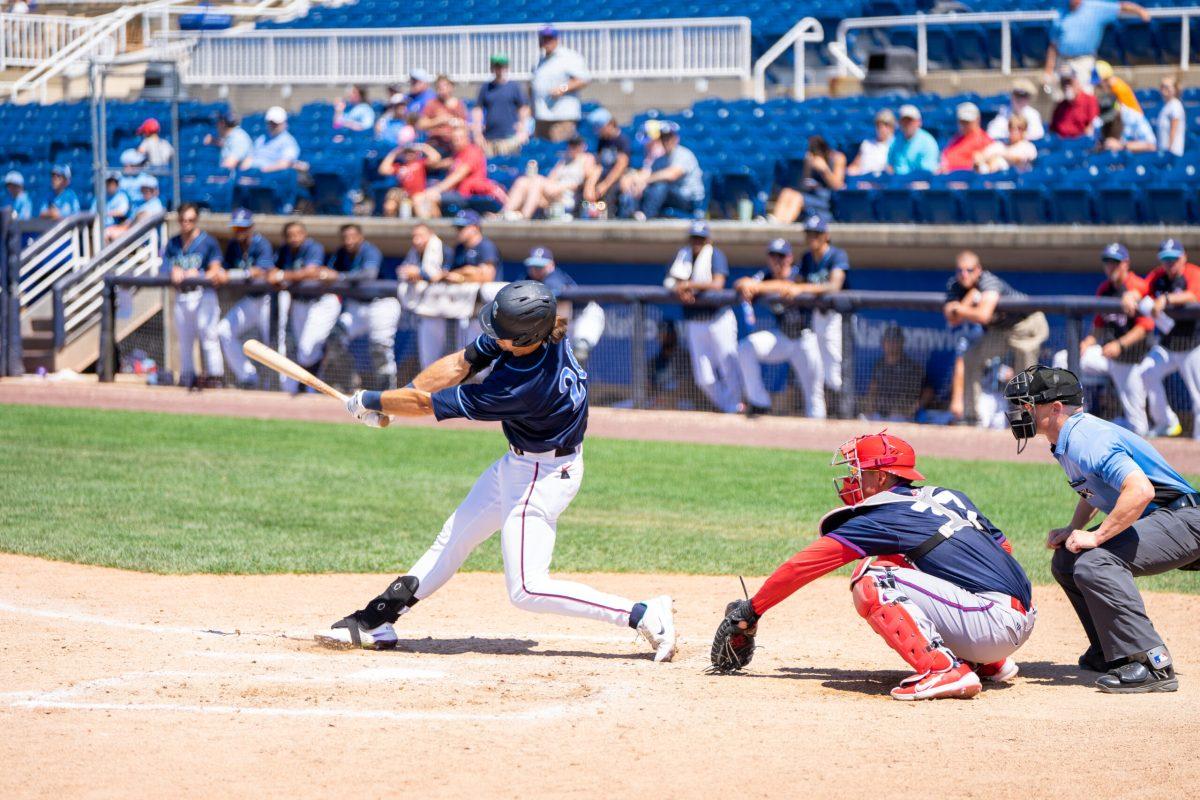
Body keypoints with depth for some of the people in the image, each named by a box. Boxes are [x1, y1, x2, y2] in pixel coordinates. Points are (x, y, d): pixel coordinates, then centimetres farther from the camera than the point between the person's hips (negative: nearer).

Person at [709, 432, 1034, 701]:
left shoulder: (883, 515, -2)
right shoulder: (951, 497, 18)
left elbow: (804, 565, 0)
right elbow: (1003, 547, 23)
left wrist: (751, 610, 7)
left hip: (995, 621, -9)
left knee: (871, 583, -12)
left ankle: (944, 670, -22)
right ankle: (991, 664, 19)